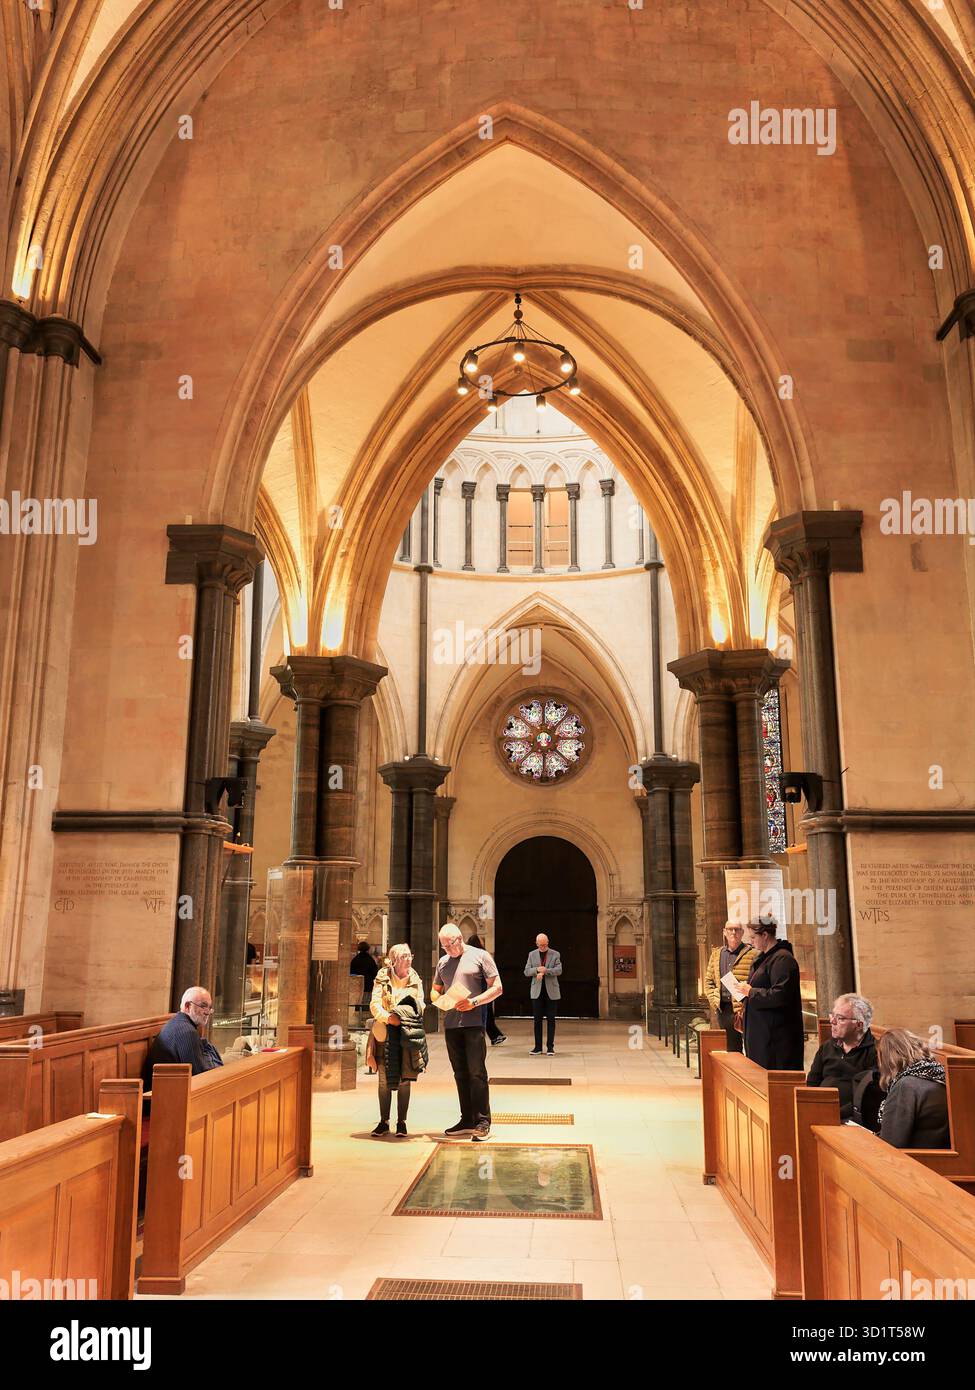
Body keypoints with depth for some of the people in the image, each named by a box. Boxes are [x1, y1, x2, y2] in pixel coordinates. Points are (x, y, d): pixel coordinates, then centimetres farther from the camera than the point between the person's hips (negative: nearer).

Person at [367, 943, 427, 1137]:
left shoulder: (415, 980, 7)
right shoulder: (382, 978, -1)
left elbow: (420, 1005, 4)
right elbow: (374, 1004, -7)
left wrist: (409, 1013, -17)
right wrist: (387, 1017, -24)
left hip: (407, 1034, 1)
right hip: (385, 1033, -1)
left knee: (405, 1079, 3)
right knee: (384, 1079, 5)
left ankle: (401, 1122, 14)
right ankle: (384, 1121, 17)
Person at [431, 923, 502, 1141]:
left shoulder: (480, 956, 1)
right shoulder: (442, 962, 17)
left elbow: (497, 988, -2)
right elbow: (435, 990, 24)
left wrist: (474, 1002, -14)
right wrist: (439, 999, 0)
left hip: (473, 1022, -5)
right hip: (450, 1024, 5)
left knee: (477, 1073, -8)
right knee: (460, 1074, 9)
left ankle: (483, 1122, -3)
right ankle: (467, 1120, 17)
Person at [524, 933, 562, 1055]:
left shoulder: (555, 954, 3)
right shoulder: (532, 954, 9)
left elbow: (559, 970, -9)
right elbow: (526, 972, 3)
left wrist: (545, 971, -20)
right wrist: (537, 969, -16)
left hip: (551, 992, -2)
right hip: (537, 991, 2)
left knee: (550, 1020, 1)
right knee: (537, 1020, 3)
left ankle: (550, 1047, 7)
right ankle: (538, 1047, 9)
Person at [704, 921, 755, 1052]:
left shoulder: (752, 954, -4)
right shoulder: (716, 954, 14)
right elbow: (708, 980, 18)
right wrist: (714, 1000, 5)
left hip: (745, 1010, -5)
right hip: (723, 1009, 5)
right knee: (731, 1050, 13)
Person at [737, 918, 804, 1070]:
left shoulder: (782, 959, -16)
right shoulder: (762, 957, 15)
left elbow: (780, 995, -25)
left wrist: (751, 992, -15)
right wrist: (746, 989, 9)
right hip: (761, 1030, 10)